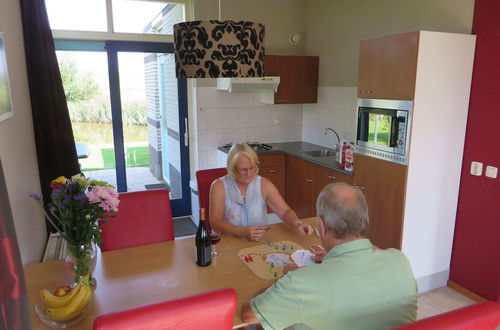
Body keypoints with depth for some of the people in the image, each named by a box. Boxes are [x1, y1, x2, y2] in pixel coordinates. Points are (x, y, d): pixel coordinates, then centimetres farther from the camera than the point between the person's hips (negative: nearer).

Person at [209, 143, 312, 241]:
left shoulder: (264, 185, 1)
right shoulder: (219, 186, -6)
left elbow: (285, 211, -3)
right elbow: (215, 222, -11)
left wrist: (297, 224, -24)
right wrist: (241, 232, -25)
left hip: (261, 242, 2)